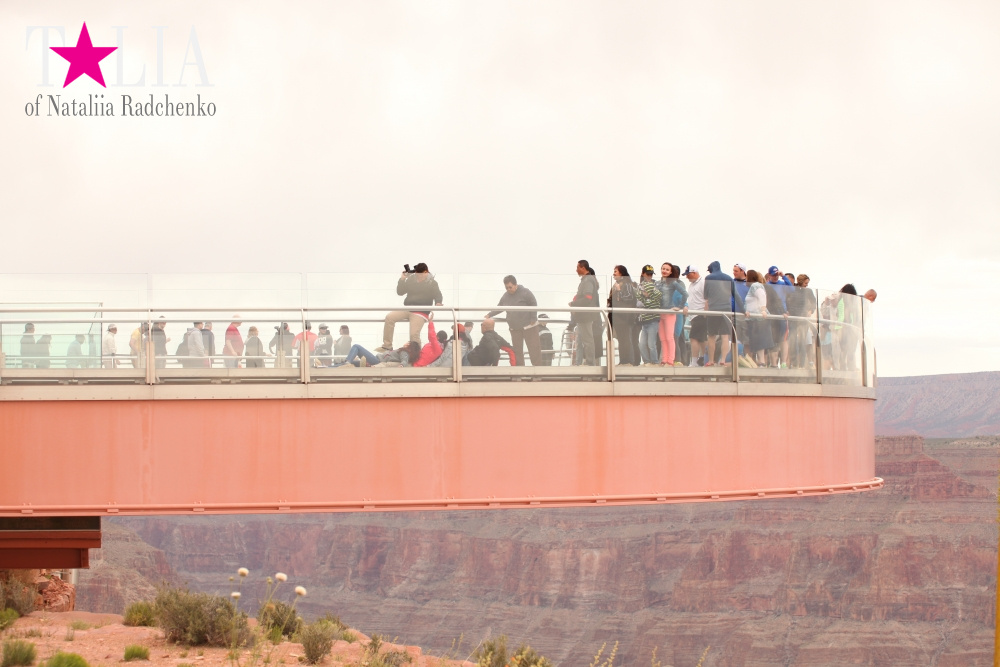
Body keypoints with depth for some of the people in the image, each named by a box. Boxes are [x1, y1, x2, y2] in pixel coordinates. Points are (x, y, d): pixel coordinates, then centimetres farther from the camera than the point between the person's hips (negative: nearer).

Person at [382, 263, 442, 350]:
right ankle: (387, 346, -11)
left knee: (414, 334, -20)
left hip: (420, 312, -4)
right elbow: (400, 292, 11)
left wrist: (438, 303, -31)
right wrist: (402, 279, -3)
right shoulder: (411, 280, 9)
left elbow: (438, 296, -8)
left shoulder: (432, 283, -1)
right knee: (389, 317, -15)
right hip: (407, 309, 4)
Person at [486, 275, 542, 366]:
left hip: (529, 326, -6)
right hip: (514, 328, 6)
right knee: (517, 350, 5)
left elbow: (534, 305, -10)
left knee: (534, 348, -6)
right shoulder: (505, 296, 7)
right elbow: (499, 308, 18)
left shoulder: (525, 292, -11)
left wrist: (533, 319, -14)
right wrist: (489, 314, 8)